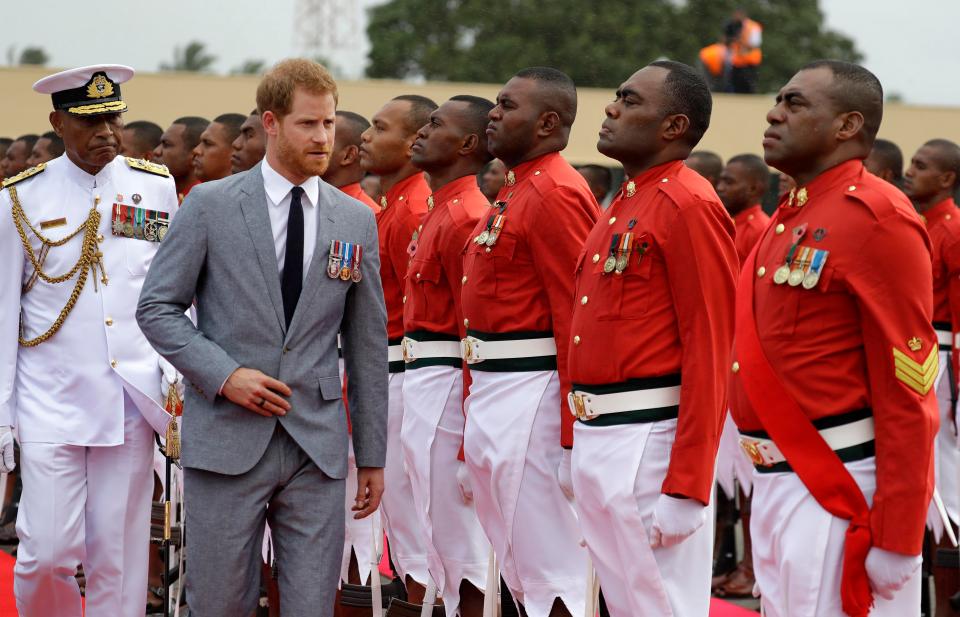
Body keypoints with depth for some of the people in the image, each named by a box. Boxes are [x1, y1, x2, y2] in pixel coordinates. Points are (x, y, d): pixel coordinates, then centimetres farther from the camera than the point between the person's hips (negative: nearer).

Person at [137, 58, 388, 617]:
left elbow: (368, 344, 12)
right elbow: (157, 308, 2)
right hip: (227, 439, -2)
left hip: (318, 445, 2)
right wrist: (223, 374, -13)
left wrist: (373, 455, 11)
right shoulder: (211, 206, 0)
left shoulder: (357, 221, 8)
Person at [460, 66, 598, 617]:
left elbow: (576, 316, -20)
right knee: (515, 556, 15)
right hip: (491, 395, 10)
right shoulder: (517, 190, 16)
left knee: (549, 561, -4)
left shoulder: (555, 195, -15)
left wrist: (571, 433, -22)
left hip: (530, 397, -10)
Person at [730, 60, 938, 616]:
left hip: (844, 490, -9)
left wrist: (896, 539, -20)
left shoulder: (877, 218, -14)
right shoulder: (791, 218, 14)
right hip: (775, 484, 9)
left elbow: (908, 393, -18)